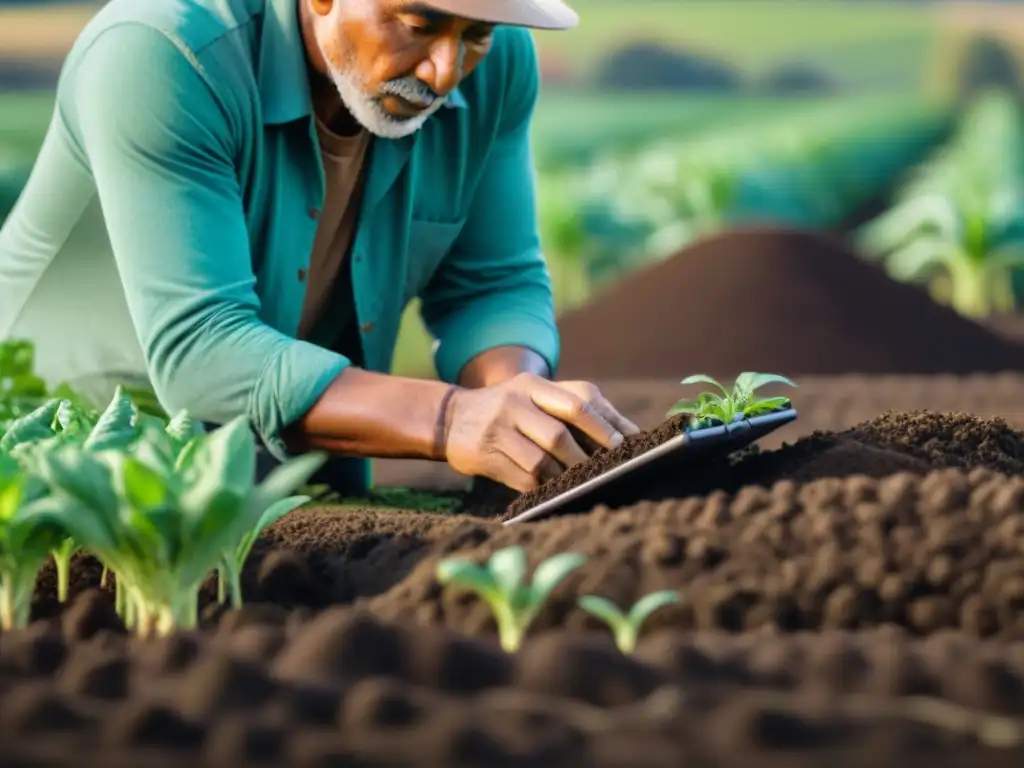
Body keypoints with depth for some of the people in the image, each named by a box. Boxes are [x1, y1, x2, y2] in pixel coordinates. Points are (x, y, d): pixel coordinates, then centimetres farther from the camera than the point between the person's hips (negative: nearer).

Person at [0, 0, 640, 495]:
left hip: (305, 481, 5)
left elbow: (492, 282, -2)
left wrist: (515, 402, -26)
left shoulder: (497, 62, -12)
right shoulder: (163, 58, -28)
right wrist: (448, 420, -46)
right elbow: (196, 350, -34)